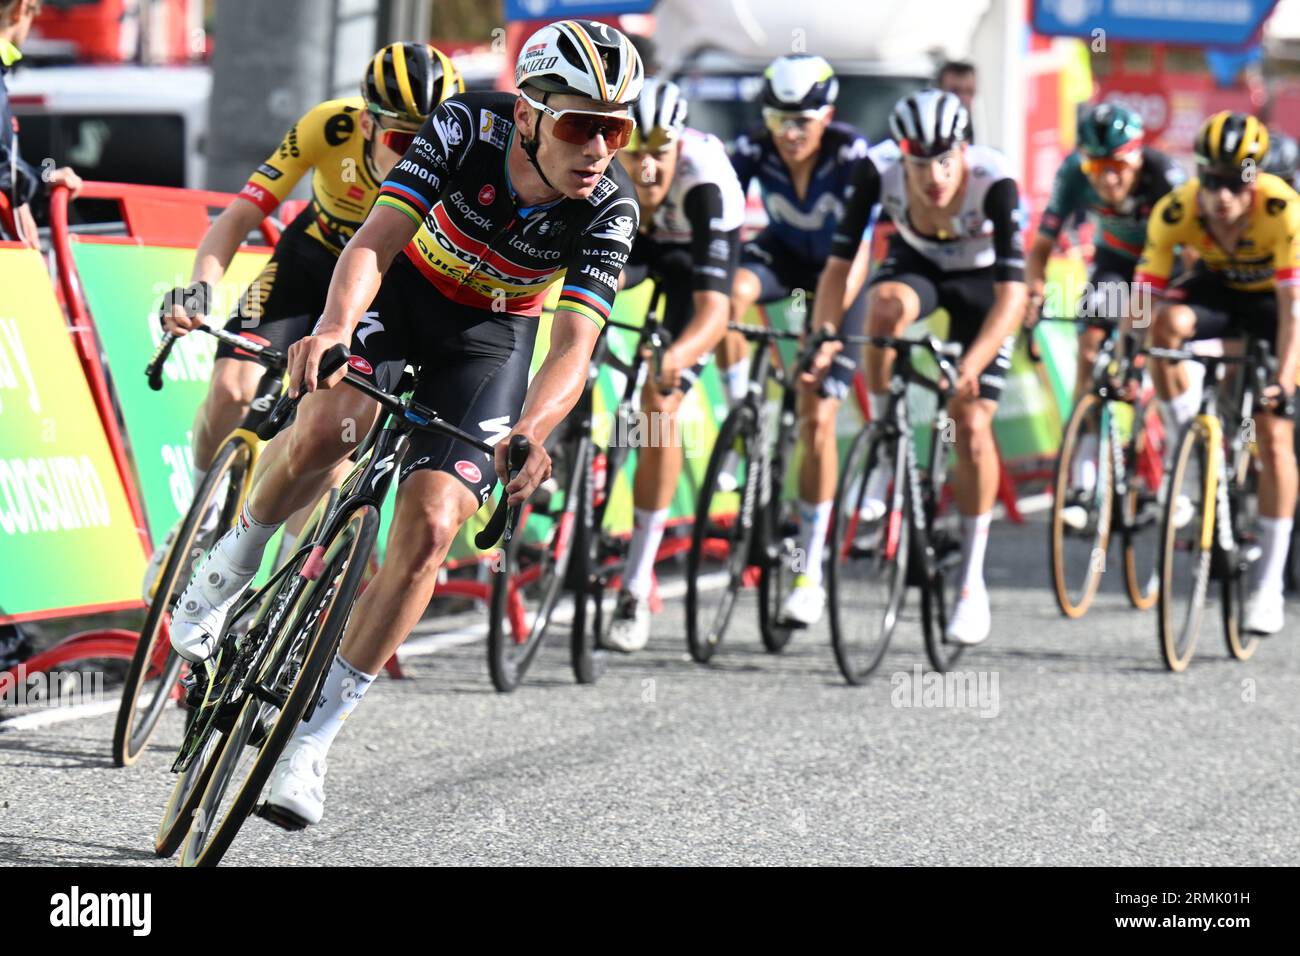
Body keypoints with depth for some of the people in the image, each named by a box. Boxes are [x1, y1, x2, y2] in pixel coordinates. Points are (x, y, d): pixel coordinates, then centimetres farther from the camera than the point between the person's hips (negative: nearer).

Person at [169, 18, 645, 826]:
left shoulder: (610, 209, -25)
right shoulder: (467, 128, -28)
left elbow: (575, 346, -32)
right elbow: (374, 244, -33)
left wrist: (531, 434, -52)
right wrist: (332, 327, -53)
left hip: (492, 335, 1)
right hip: (399, 291, -1)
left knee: (430, 527, -15)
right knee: (326, 427, -30)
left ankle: (315, 731, -3)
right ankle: (232, 564, 1)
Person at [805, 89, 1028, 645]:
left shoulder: (993, 182, -35)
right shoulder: (878, 171, -30)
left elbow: (1011, 295, -39)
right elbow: (839, 264, -26)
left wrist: (970, 365, -52)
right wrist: (825, 339, -41)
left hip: (981, 283, -1)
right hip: (916, 264, 1)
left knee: (971, 423, -13)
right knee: (886, 304, -36)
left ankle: (972, 578, 3)